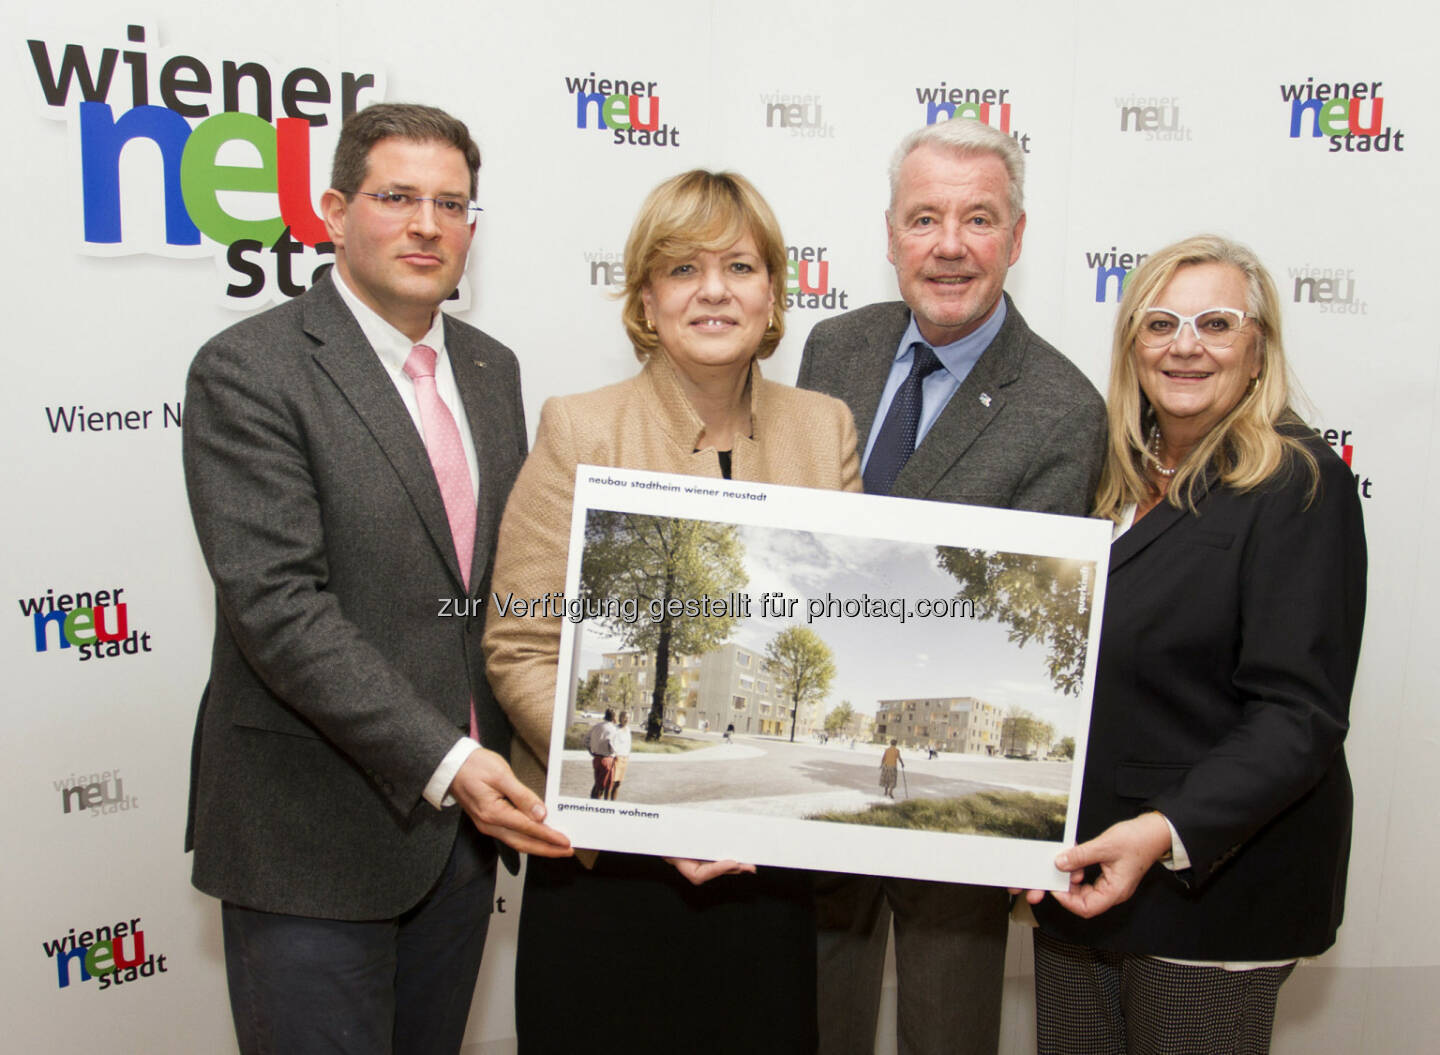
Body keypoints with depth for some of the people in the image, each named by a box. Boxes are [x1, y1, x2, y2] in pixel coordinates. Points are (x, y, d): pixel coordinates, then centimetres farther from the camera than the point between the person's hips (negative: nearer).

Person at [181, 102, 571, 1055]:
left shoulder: (493, 369, 10)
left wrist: (498, 766, 4)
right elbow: (277, 605, -20)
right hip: (312, 837, -6)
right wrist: (443, 762, -23)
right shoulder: (248, 371, -12)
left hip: (463, 821, 6)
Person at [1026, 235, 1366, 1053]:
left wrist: (1166, 832, -28)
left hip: (1211, 877, -6)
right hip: (1080, 870, 6)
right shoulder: (1119, 478, 8)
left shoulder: (1300, 483, -11)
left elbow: (1299, 716, -17)